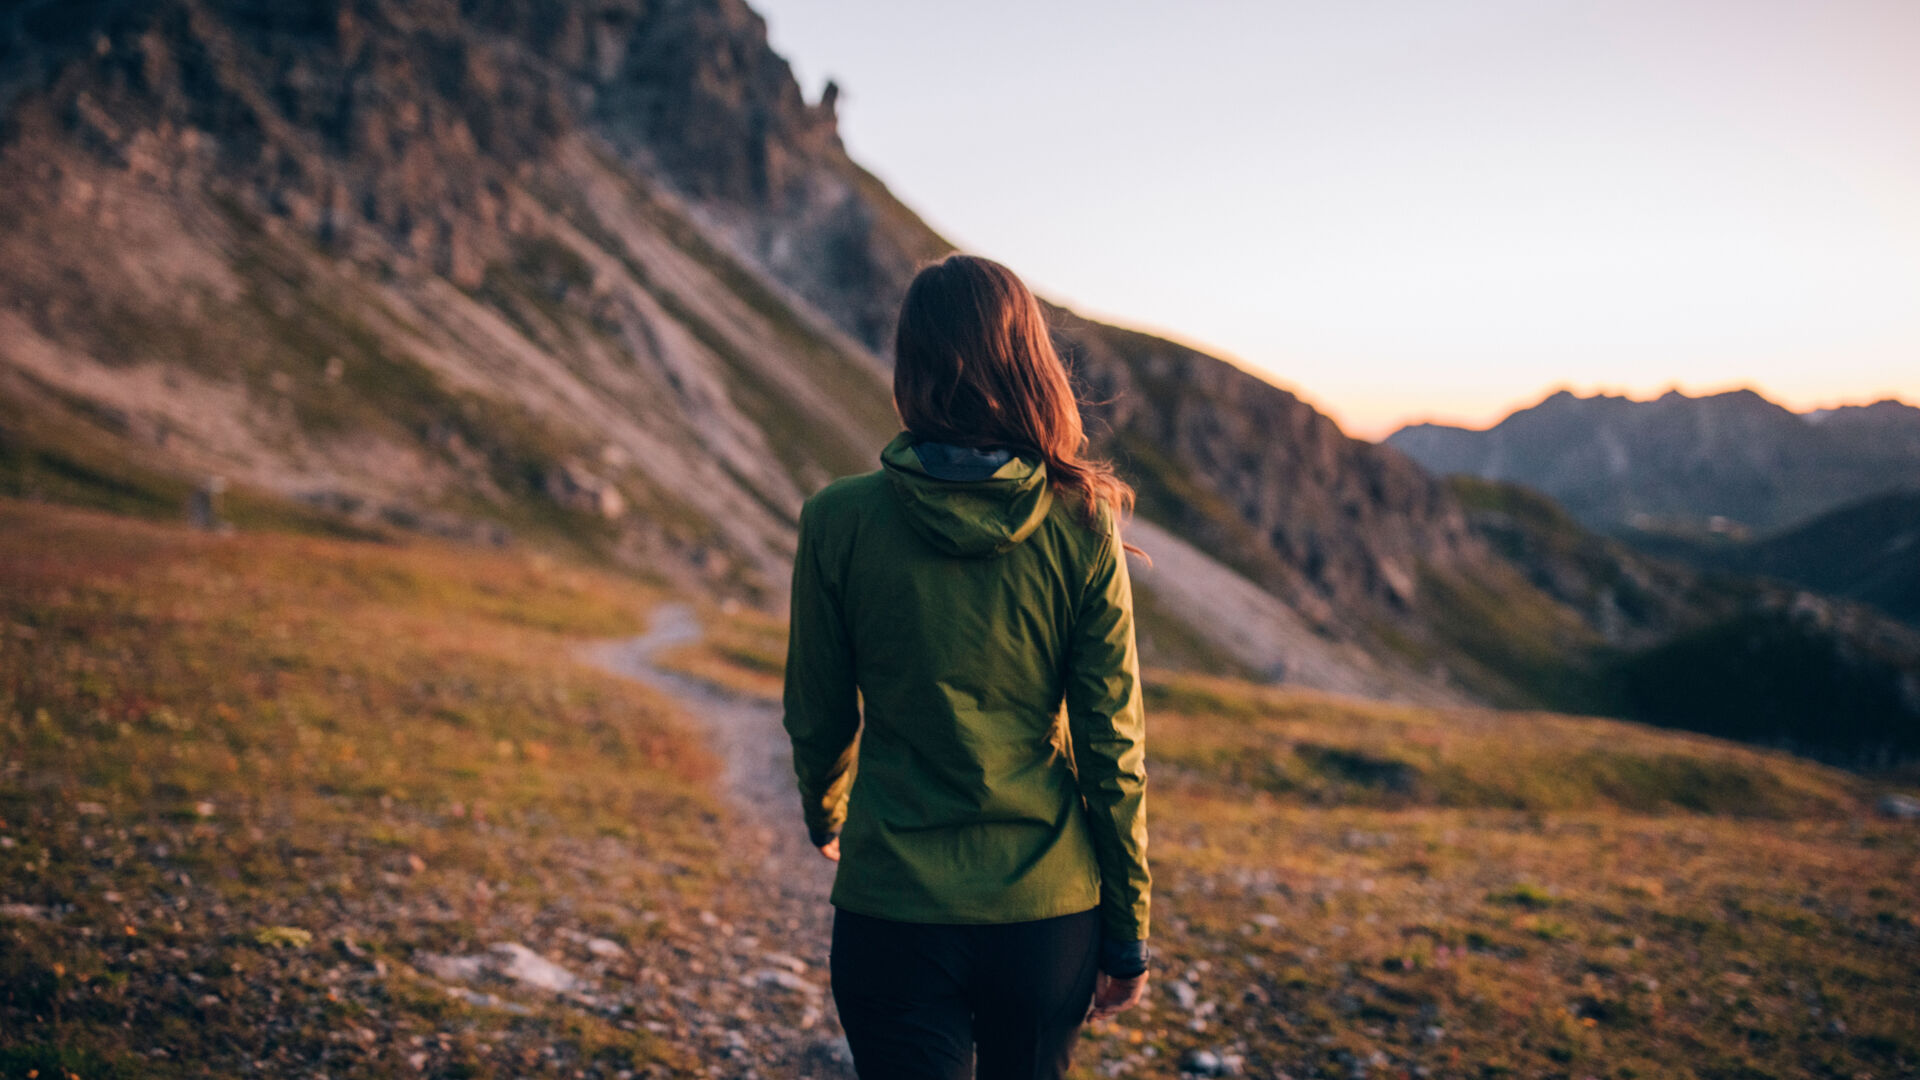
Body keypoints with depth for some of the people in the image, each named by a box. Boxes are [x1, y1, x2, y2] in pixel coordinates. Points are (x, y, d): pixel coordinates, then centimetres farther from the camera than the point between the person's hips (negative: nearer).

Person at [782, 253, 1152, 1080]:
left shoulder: (839, 521, -10)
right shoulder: (1080, 528, -9)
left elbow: (818, 717, 1)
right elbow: (1112, 744, -6)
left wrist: (824, 814, 24)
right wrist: (1127, 933, 5)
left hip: (894, 906, -2)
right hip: (1048, 914, 3)